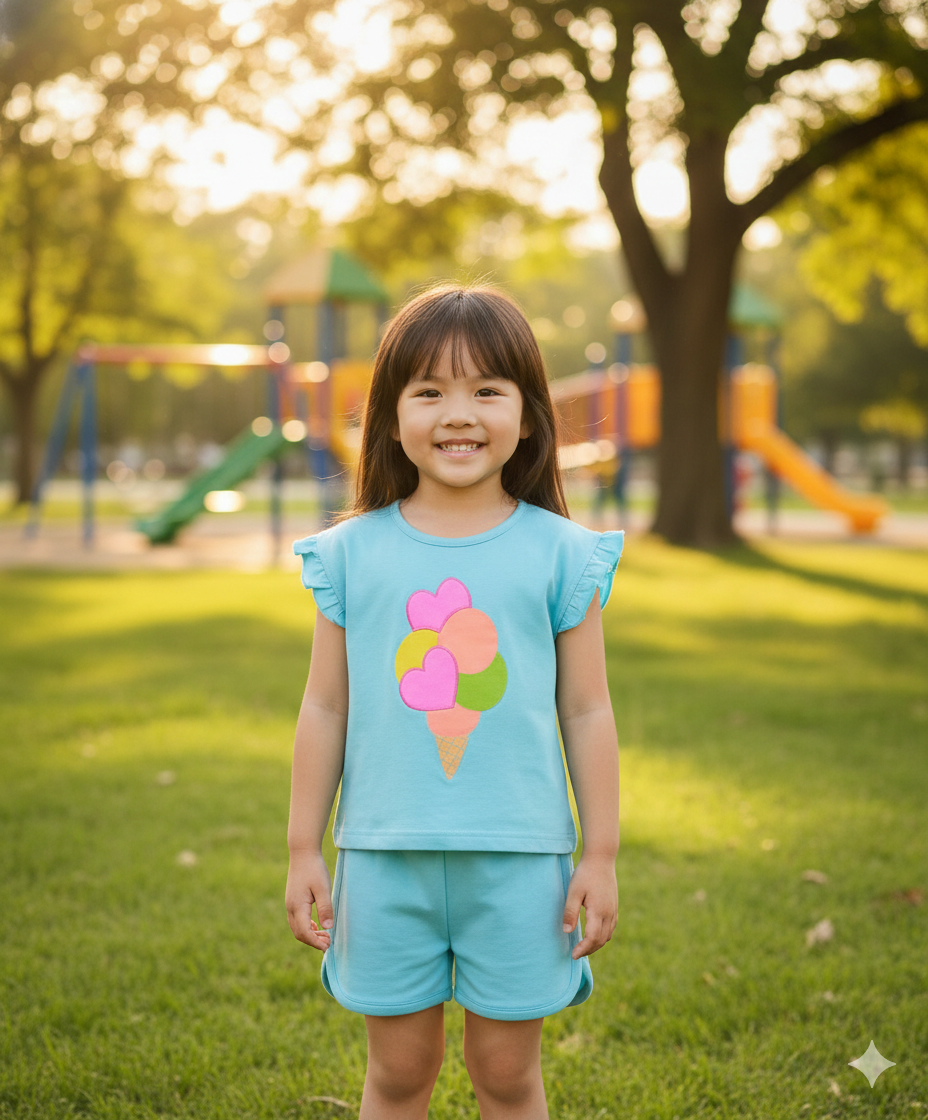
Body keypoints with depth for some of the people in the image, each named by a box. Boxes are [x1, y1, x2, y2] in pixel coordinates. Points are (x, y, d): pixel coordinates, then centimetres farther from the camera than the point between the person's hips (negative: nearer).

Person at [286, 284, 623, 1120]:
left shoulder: (559, 552, -1)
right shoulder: (352, 552, 1)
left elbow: (587, 711, 2)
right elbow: (326, 709, 6)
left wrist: (602, 856, 1)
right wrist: (303, 851, 6)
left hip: (519, 859, -1)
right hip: (386, 856, 1)